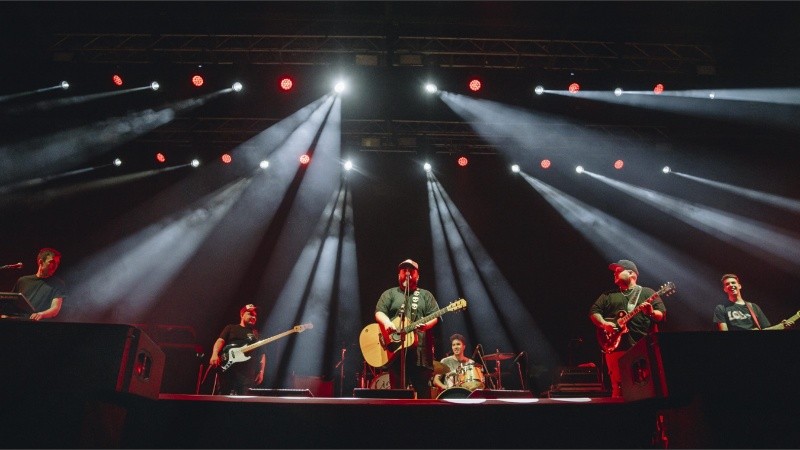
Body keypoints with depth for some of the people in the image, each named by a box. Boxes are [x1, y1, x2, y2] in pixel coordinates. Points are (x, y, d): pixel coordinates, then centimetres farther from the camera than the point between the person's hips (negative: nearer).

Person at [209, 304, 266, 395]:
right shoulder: (231, 328, 15)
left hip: (247, 374, 3)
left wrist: (261, 372, 6)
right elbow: (220, 341, 1)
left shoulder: (256, 334, 23)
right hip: (228, 370, -2)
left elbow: (262, 354, 19)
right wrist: (215, 355, -19)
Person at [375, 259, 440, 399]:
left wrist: (426, 324, -17)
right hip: (395, 347, 0)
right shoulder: (390, 293, 14)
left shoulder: (426, 295, 16)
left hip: (420, 349, 0)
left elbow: (434, 316, 6)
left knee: (423, 388, 0)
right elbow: (379, 312, 2)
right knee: (397, 388, 1)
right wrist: (387, 323, -20)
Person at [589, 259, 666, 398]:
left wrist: (651, 313, -18)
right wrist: (604, 324, -5)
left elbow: (662, 314, 4)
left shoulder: (648, 293, 13)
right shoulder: (608, 295, 20)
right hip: (615, 347, 2)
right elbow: (594, 311, 13)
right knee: (618, 388, -1)